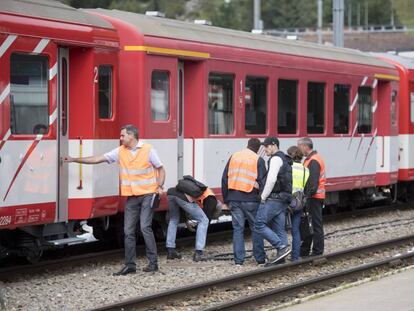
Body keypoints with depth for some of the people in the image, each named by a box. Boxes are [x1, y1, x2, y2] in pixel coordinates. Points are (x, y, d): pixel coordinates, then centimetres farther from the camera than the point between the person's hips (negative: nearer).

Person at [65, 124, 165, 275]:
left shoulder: (148, 150, -6)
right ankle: (130, 264, 10)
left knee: (145, 227, -12)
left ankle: (153, 262, -4)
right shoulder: (120, 151, 5)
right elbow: (98, 159, 5)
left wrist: (159, 186, -13)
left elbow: (161, 169, 1)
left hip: (147, 195, -5)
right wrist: (75, 160, 1)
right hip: (131, 197, 5)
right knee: (128, 231, 3)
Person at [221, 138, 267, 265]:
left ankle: (238, 259, 2)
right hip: (250, 199, -3)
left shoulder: (234, 157, 9)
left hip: (234, 199, 3)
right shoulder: (258, 160, -3)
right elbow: (263, 181, -7)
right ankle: (260, 258, 10)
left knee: (237, 228, 5)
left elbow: (224, 178, 11)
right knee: (256, 228, 8)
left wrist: (226, 198, 16)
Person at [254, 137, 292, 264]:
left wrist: (263, 197, -13)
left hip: (274, 199, -10)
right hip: (284, 200, 10)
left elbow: (271, 179, -19)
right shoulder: (285, 160, 23)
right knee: (279, 229, 7)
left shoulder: (276, 159, -8)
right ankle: (281, 258, 3)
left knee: (259, 225, -10)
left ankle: (282, 247, -16)